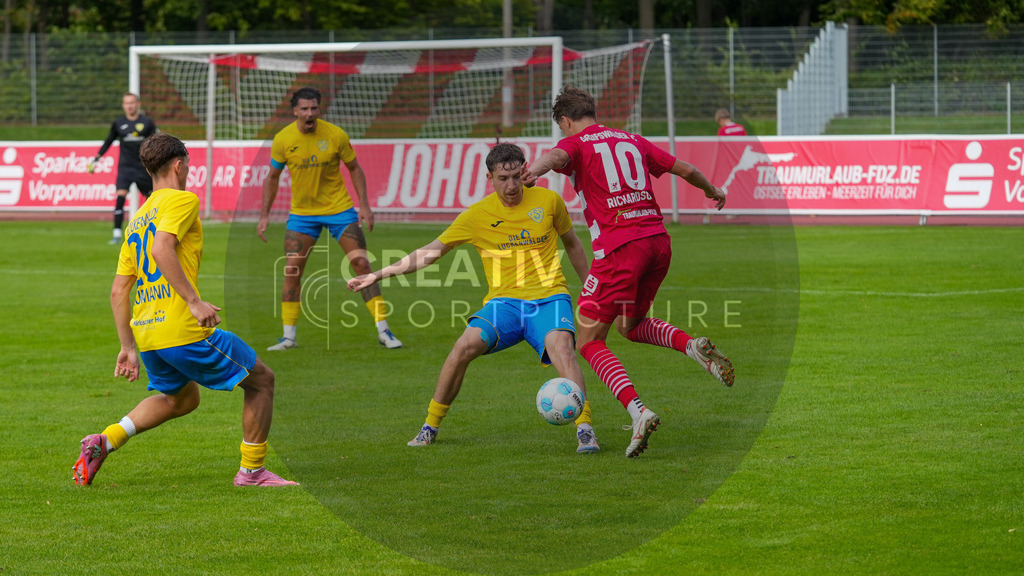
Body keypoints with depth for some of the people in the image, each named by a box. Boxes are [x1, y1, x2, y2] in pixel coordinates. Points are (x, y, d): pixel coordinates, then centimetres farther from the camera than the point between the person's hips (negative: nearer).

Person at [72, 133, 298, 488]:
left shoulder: (138, 219, 21)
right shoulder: (182, 201, -3)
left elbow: (118, 291, 19)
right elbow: (162, 250, -22)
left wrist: (128, 347, 22)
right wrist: (194, 301, -23)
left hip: (146, 333, 9)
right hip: (182, 329, -9)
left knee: (181, 398, 31)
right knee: (261, 380, 7)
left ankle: (105, 441, 15)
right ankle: (252, 471, 8)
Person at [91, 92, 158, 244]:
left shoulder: (147, 122, 1)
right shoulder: (118, 123, 5)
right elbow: (108, 142, 17)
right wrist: (95, 160, 15)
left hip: (143, 167, 0)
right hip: (125, 167, 0)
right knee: (120, 196, -18)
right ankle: (117, 234, -17)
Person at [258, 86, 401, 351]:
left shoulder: (336, 135, -12)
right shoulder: (283, 139, -8)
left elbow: (354, 169, 1)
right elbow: (272, 178, 6)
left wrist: (364, 205, -7)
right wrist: (264, 215, 2)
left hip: (339, 209, -1)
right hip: (302, 213, 1)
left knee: (362, 265, -6)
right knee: (292, 271, -6)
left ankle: (383, 330, 1)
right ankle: (288, 336, 5)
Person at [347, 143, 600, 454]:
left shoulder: (548, 201, 4)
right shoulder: (478, 215, 3)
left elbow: (572, 243, 21)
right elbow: (431, 251, 7)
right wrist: (379, 274, 2)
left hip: (548, 298, -1)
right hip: (504, 301, 1)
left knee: (560, 345, -33)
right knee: (465, 346, -24)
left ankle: (584, 429, -32)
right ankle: (431, 425, -6)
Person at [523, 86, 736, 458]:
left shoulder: (575, 144, 5)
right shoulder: (632, 142, 20)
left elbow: (557, 156, -21)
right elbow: (687, 170, 26)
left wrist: (533, 171, -42)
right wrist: (712, 191, 47)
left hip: (618, 246, -6)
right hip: (659, 241, 6)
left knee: (589, 342, 1)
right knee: (630, 325, 27)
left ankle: (638, 411, -20)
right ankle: (692, 346, -1)